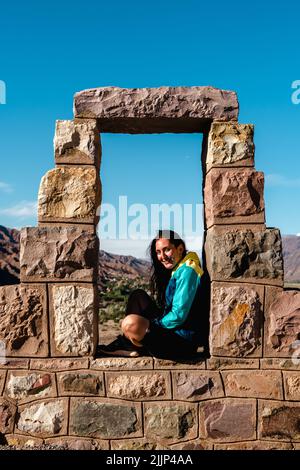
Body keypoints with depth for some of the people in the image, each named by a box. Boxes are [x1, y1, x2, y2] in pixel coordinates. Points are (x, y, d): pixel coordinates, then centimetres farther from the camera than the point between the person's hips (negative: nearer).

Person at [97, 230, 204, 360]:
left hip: (183, 343, -10)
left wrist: (151, 326, -8)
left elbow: (178, 316, -20)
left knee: (131, 323, -29)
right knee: (138, 295, 12)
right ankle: (124, 344, 6)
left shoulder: (187, 271, -15)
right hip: (171, 331, 10)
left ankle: (131, 348, 4)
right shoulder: (175, 271, 15)